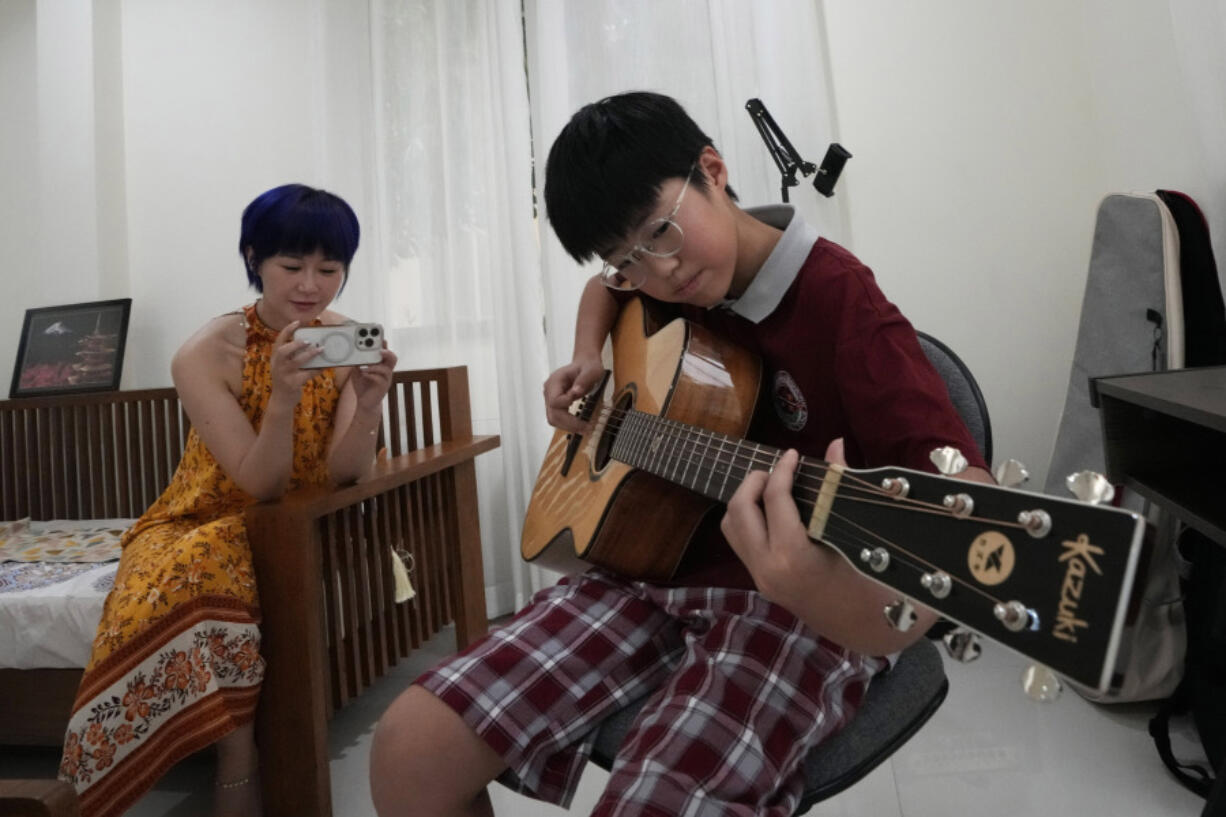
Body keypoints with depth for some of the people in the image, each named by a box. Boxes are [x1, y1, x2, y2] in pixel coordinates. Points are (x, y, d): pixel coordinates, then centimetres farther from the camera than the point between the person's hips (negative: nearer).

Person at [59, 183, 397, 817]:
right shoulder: (205, 355, -15)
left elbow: (342, 474, -14)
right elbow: (259, 485, -19)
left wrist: (370, 401, -32)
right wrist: (282, 399, -36)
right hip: (206, 524, -1)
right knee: (200, 579, -33)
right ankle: (237, 758, -16)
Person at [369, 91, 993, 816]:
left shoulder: (840, 301, -15)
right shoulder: (657, 281, 5)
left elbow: (967, 483, -23)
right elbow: (602, 289, 30)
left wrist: (875, 614, -44)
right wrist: (587, 359, 8)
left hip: (791, 601, -4)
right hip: (655, 568, 6)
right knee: (410, 746, -7)